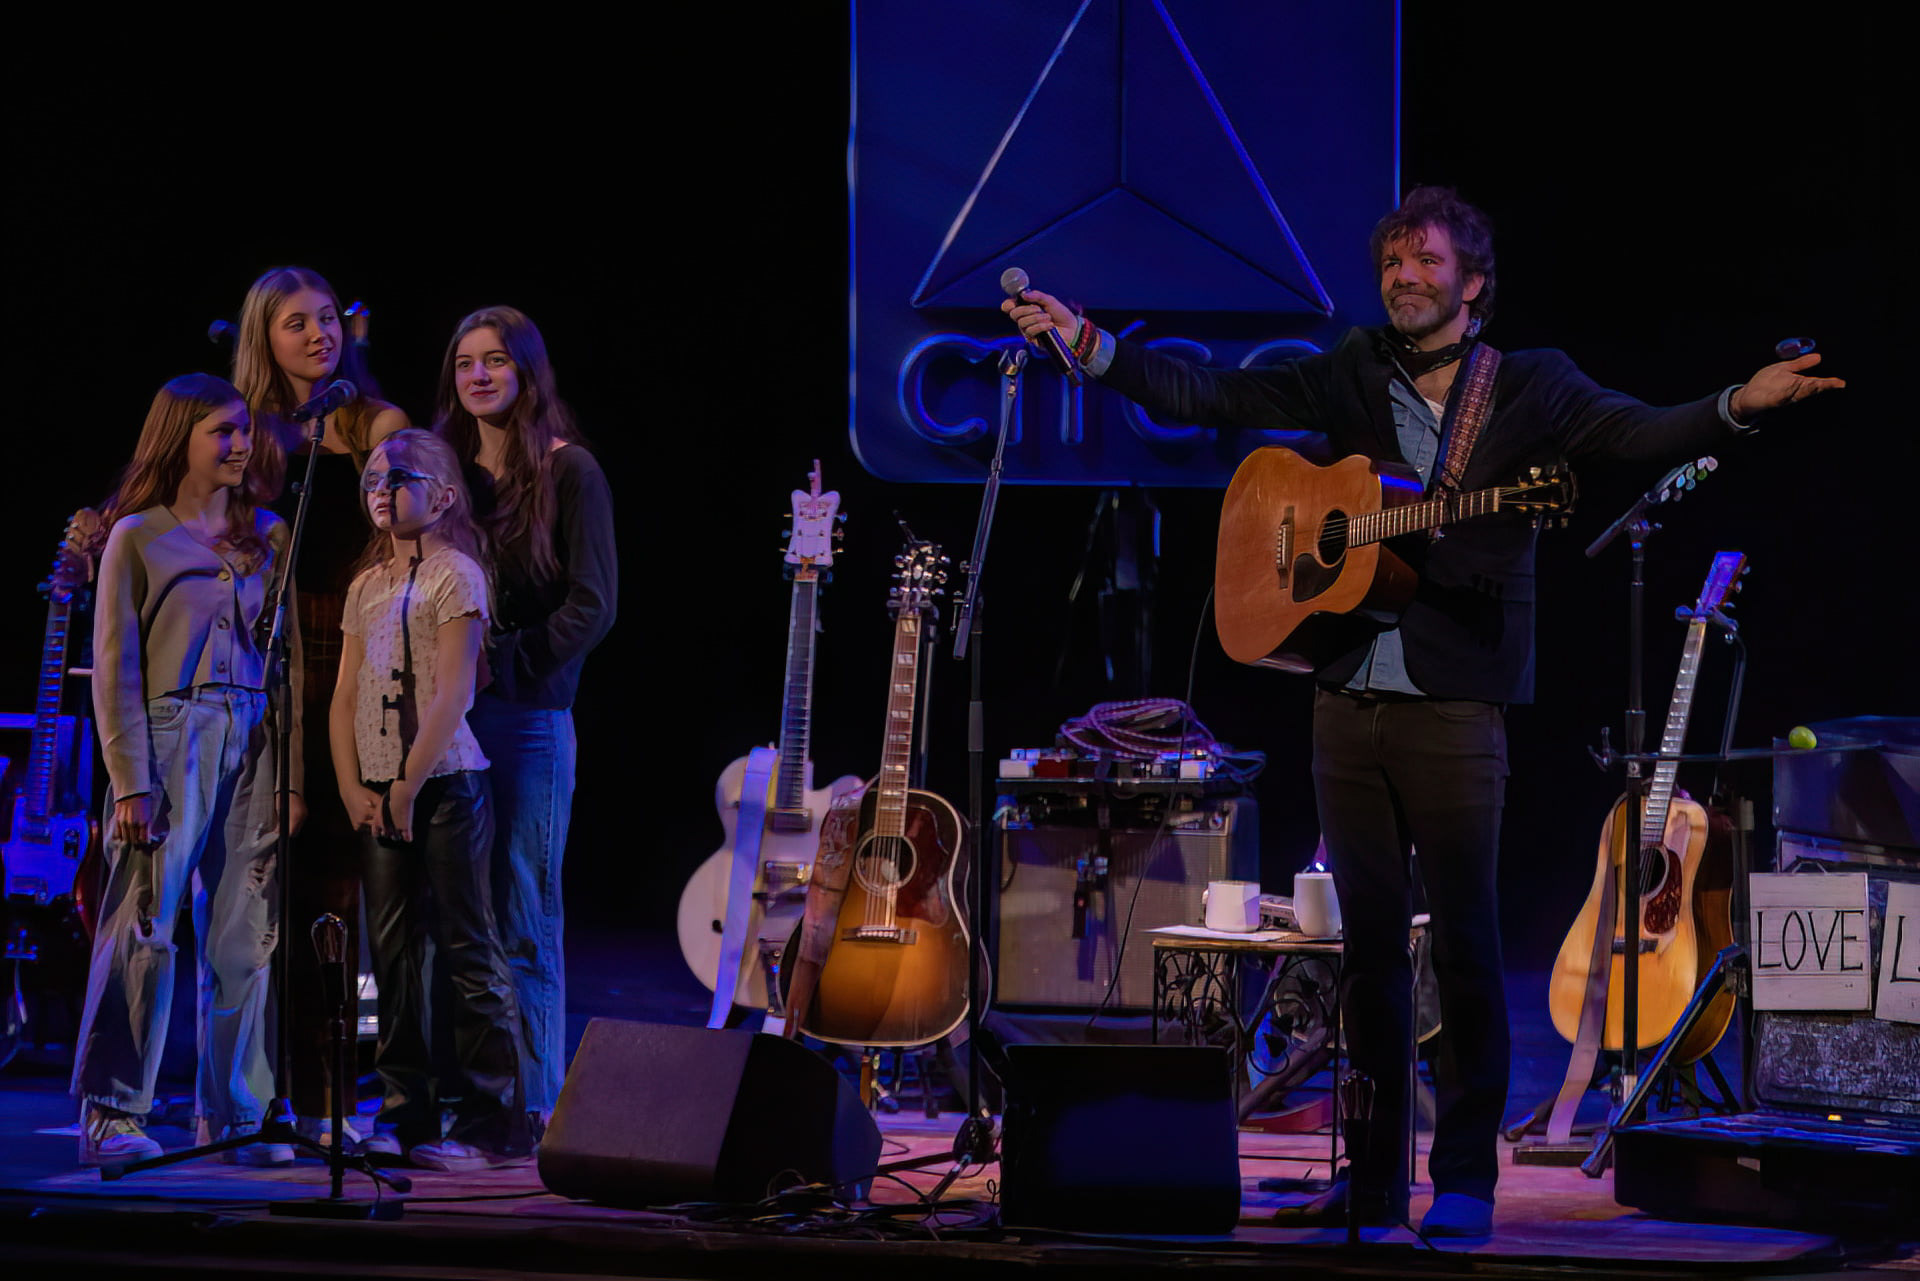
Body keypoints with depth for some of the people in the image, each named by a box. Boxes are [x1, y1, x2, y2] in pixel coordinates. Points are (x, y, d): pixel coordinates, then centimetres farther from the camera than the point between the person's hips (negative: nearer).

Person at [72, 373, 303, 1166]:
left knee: (245, 940, 3)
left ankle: (236, 1115, 10)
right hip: (169, 744, -4)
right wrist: (131, 782, -10)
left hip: (255, 746, 4)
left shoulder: (268, 537, 13)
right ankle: (111, 1114, -3)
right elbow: (115, 670, -2)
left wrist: (293, 773, 5)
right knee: (145, 933, -8)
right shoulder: (137, 537, 1)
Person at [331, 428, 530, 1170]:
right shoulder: (367, 587, 16)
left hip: (444, 783, -7)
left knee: (467, 949, -6)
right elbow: (346, 697, 14)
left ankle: (492, 1122, -6)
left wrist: (409, 785, -14)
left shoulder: (455, 574, -5)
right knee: (392, 951, 6)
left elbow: (452, 693, -12)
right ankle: (405, 1115, 11)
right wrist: (353, 788, 1)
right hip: (379, 793, 7)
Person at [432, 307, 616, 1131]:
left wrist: (505, 663, -14)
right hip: (444, 714, 5)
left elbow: (592, 605, -7)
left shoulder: (568, 473, -1)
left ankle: (533, 1103, 1)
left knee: (521, 915, -3)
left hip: (528, 715, -5)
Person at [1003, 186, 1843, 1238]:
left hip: (1455, 705, -4)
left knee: (1465, 941, -4)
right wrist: (1086, 343, 1)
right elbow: (1206, 397, 11)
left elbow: (1636, 433, -10)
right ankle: (1373, 1179, 14)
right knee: (1369, 939, 7)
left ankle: (1466, 1181, 3)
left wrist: (1738, 405, -27)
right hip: (1349, 696, 4)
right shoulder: (1351, 379, 12)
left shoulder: (1530, 388, 3)